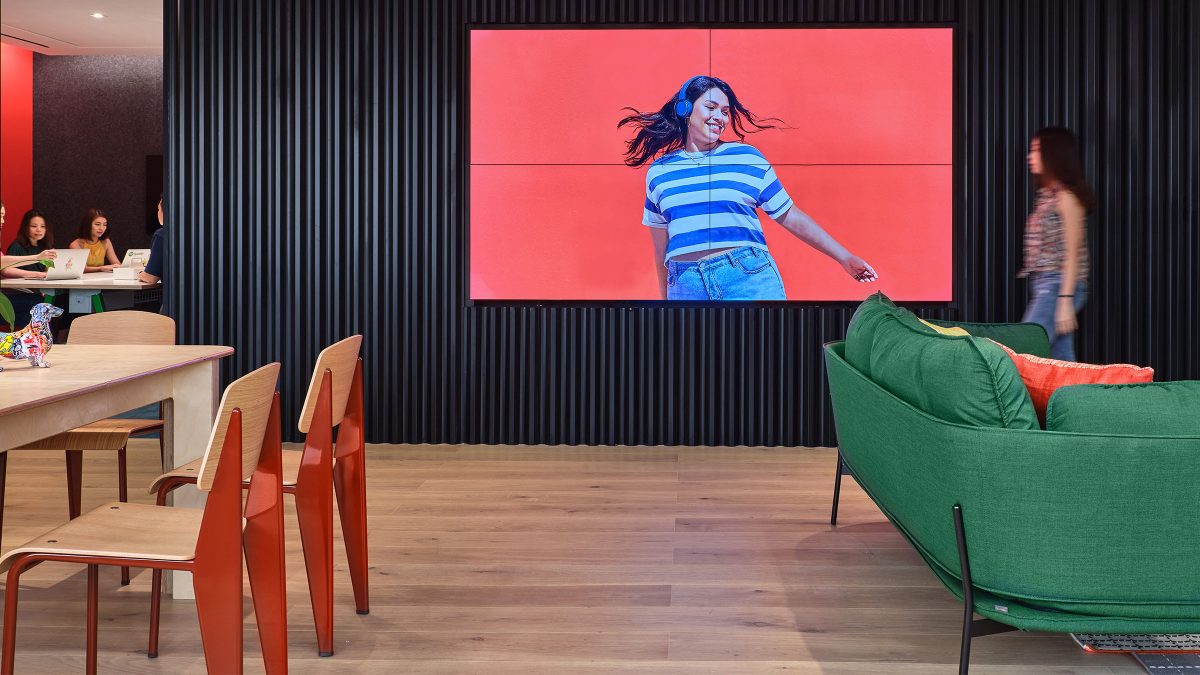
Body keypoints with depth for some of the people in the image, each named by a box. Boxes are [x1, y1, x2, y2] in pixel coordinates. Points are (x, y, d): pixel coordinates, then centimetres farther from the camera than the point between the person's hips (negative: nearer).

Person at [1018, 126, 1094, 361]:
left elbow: (1072, 254, -13)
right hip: (1045, 288, 9)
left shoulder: (1066, 198, -9)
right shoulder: (1047, 195, 16)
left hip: (1057, 287, -9)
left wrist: (1065, 301, -18)